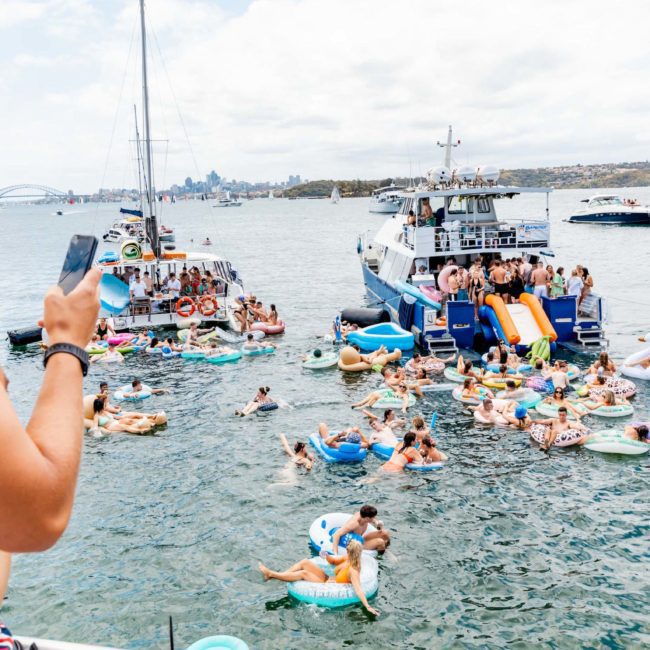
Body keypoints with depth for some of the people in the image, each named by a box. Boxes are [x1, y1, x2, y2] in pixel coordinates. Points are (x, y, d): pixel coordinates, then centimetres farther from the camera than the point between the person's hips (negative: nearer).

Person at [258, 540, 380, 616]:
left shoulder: (353, 571, -29)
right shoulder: (347, 558, -5)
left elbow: (358, 589, -38)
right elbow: (333, 561, 10)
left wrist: (368, 607, -50)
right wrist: (327, 556, -13)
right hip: (328, 579, 8)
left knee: (304, 573, -21)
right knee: (305, 562, -6)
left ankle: (271, 574, -11)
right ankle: (275, 575, -3)